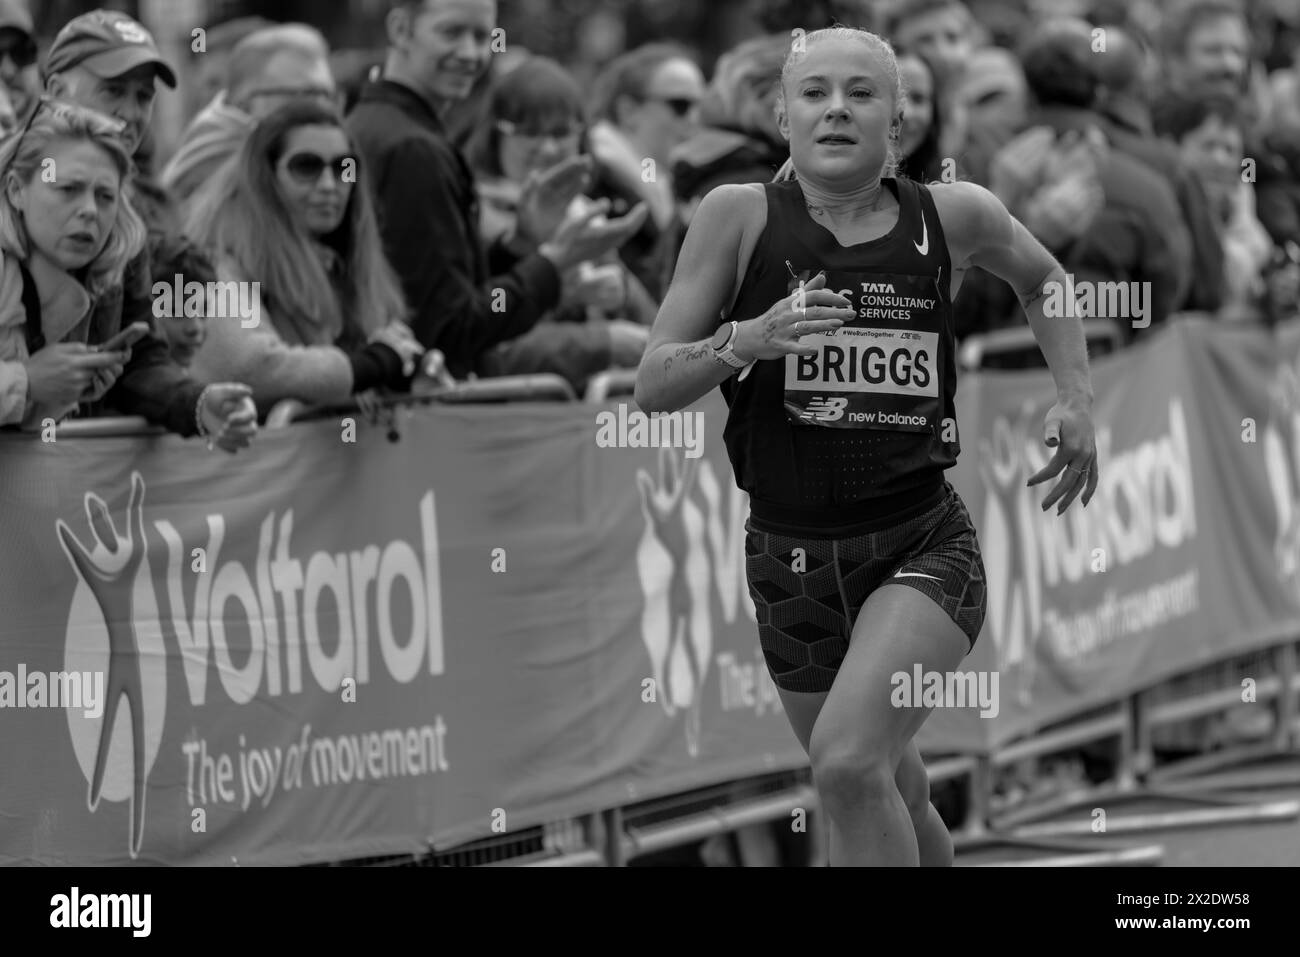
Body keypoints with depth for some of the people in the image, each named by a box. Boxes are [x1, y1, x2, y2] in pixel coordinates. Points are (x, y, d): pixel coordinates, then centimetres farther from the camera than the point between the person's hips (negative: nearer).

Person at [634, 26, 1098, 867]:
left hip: (924, 545, -2)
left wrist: (1077, 402, 10)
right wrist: (747, 339, -24)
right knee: (897, 799, 17)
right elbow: (653, 388, -6)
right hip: (790, 560, 2)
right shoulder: (739, 217, -4)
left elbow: (1044, 281, 22)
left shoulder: (955, 216, -1)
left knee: (848, 762, -27)